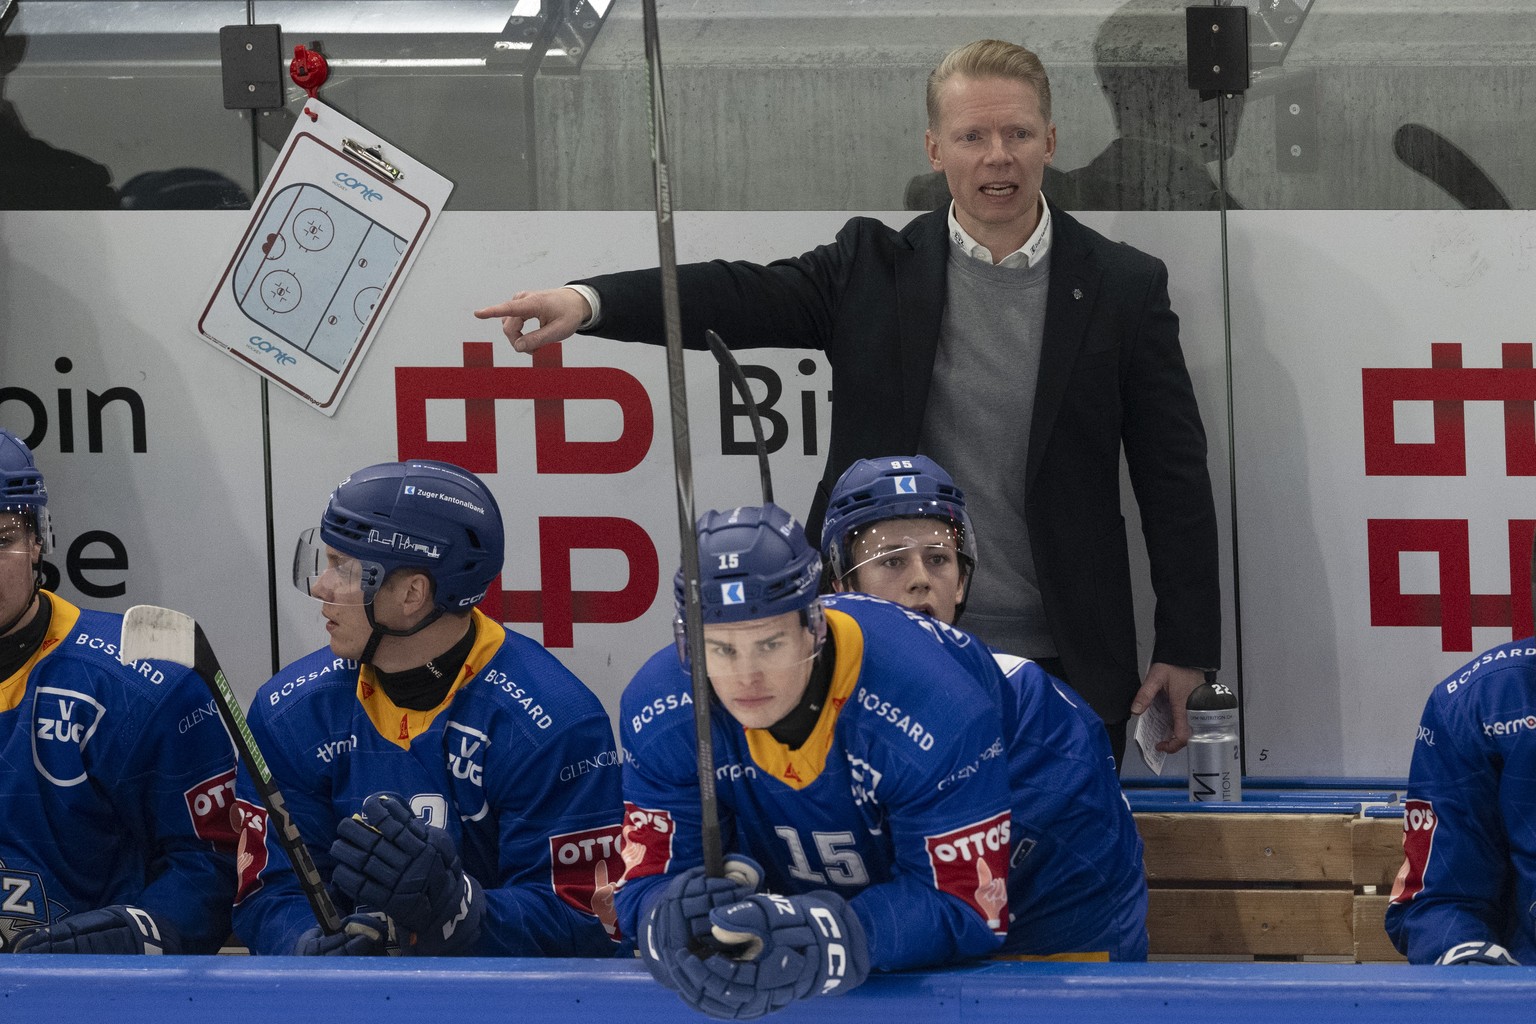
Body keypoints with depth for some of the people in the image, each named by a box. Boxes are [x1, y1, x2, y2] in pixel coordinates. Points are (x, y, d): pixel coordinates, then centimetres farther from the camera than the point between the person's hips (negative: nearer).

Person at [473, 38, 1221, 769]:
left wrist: (1186, 651, 0)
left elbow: (1175, 479, 4)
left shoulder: (1123, 288, 2)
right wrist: (589, 301, -25)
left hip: (1061, 665, 0)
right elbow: (744, 297, -8)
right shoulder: (876, 268, 5)